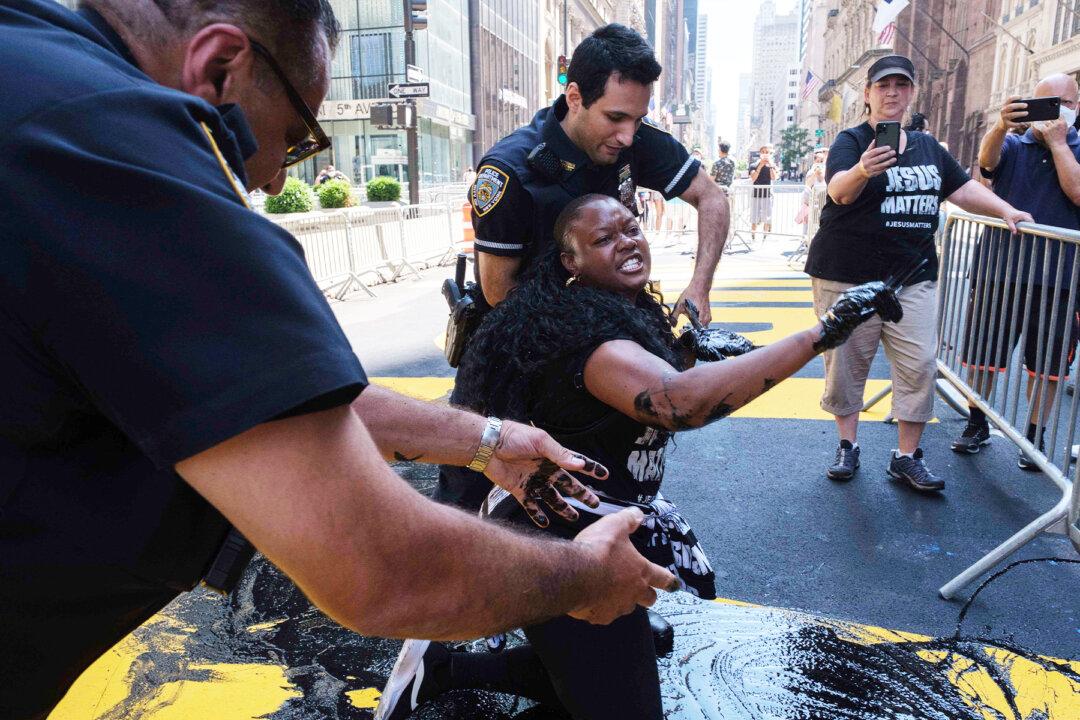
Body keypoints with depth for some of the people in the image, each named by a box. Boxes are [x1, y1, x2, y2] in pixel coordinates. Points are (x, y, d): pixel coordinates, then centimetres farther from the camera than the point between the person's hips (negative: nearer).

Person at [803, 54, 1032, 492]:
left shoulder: (927, 147, 14)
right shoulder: (851, 141, -5)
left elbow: (963, 188, 22)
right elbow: (840, 191, -24)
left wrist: (1006, 211, 8)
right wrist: (862, 171, -46)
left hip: (913, 277, 5)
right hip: (848, 275, -4)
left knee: (919, 365, -1)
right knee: (847, 363, 2)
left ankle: (907, 457, 10)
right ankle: (847, 446, 19)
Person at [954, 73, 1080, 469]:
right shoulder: (1013, 145, 5)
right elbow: (987, 158, -18)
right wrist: (1001, 125, -39)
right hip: (998, 269, 0)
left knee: (1046, 363, 8)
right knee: (982, 354, 8)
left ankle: (1035, 434, 22)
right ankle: (977, 424, 24)